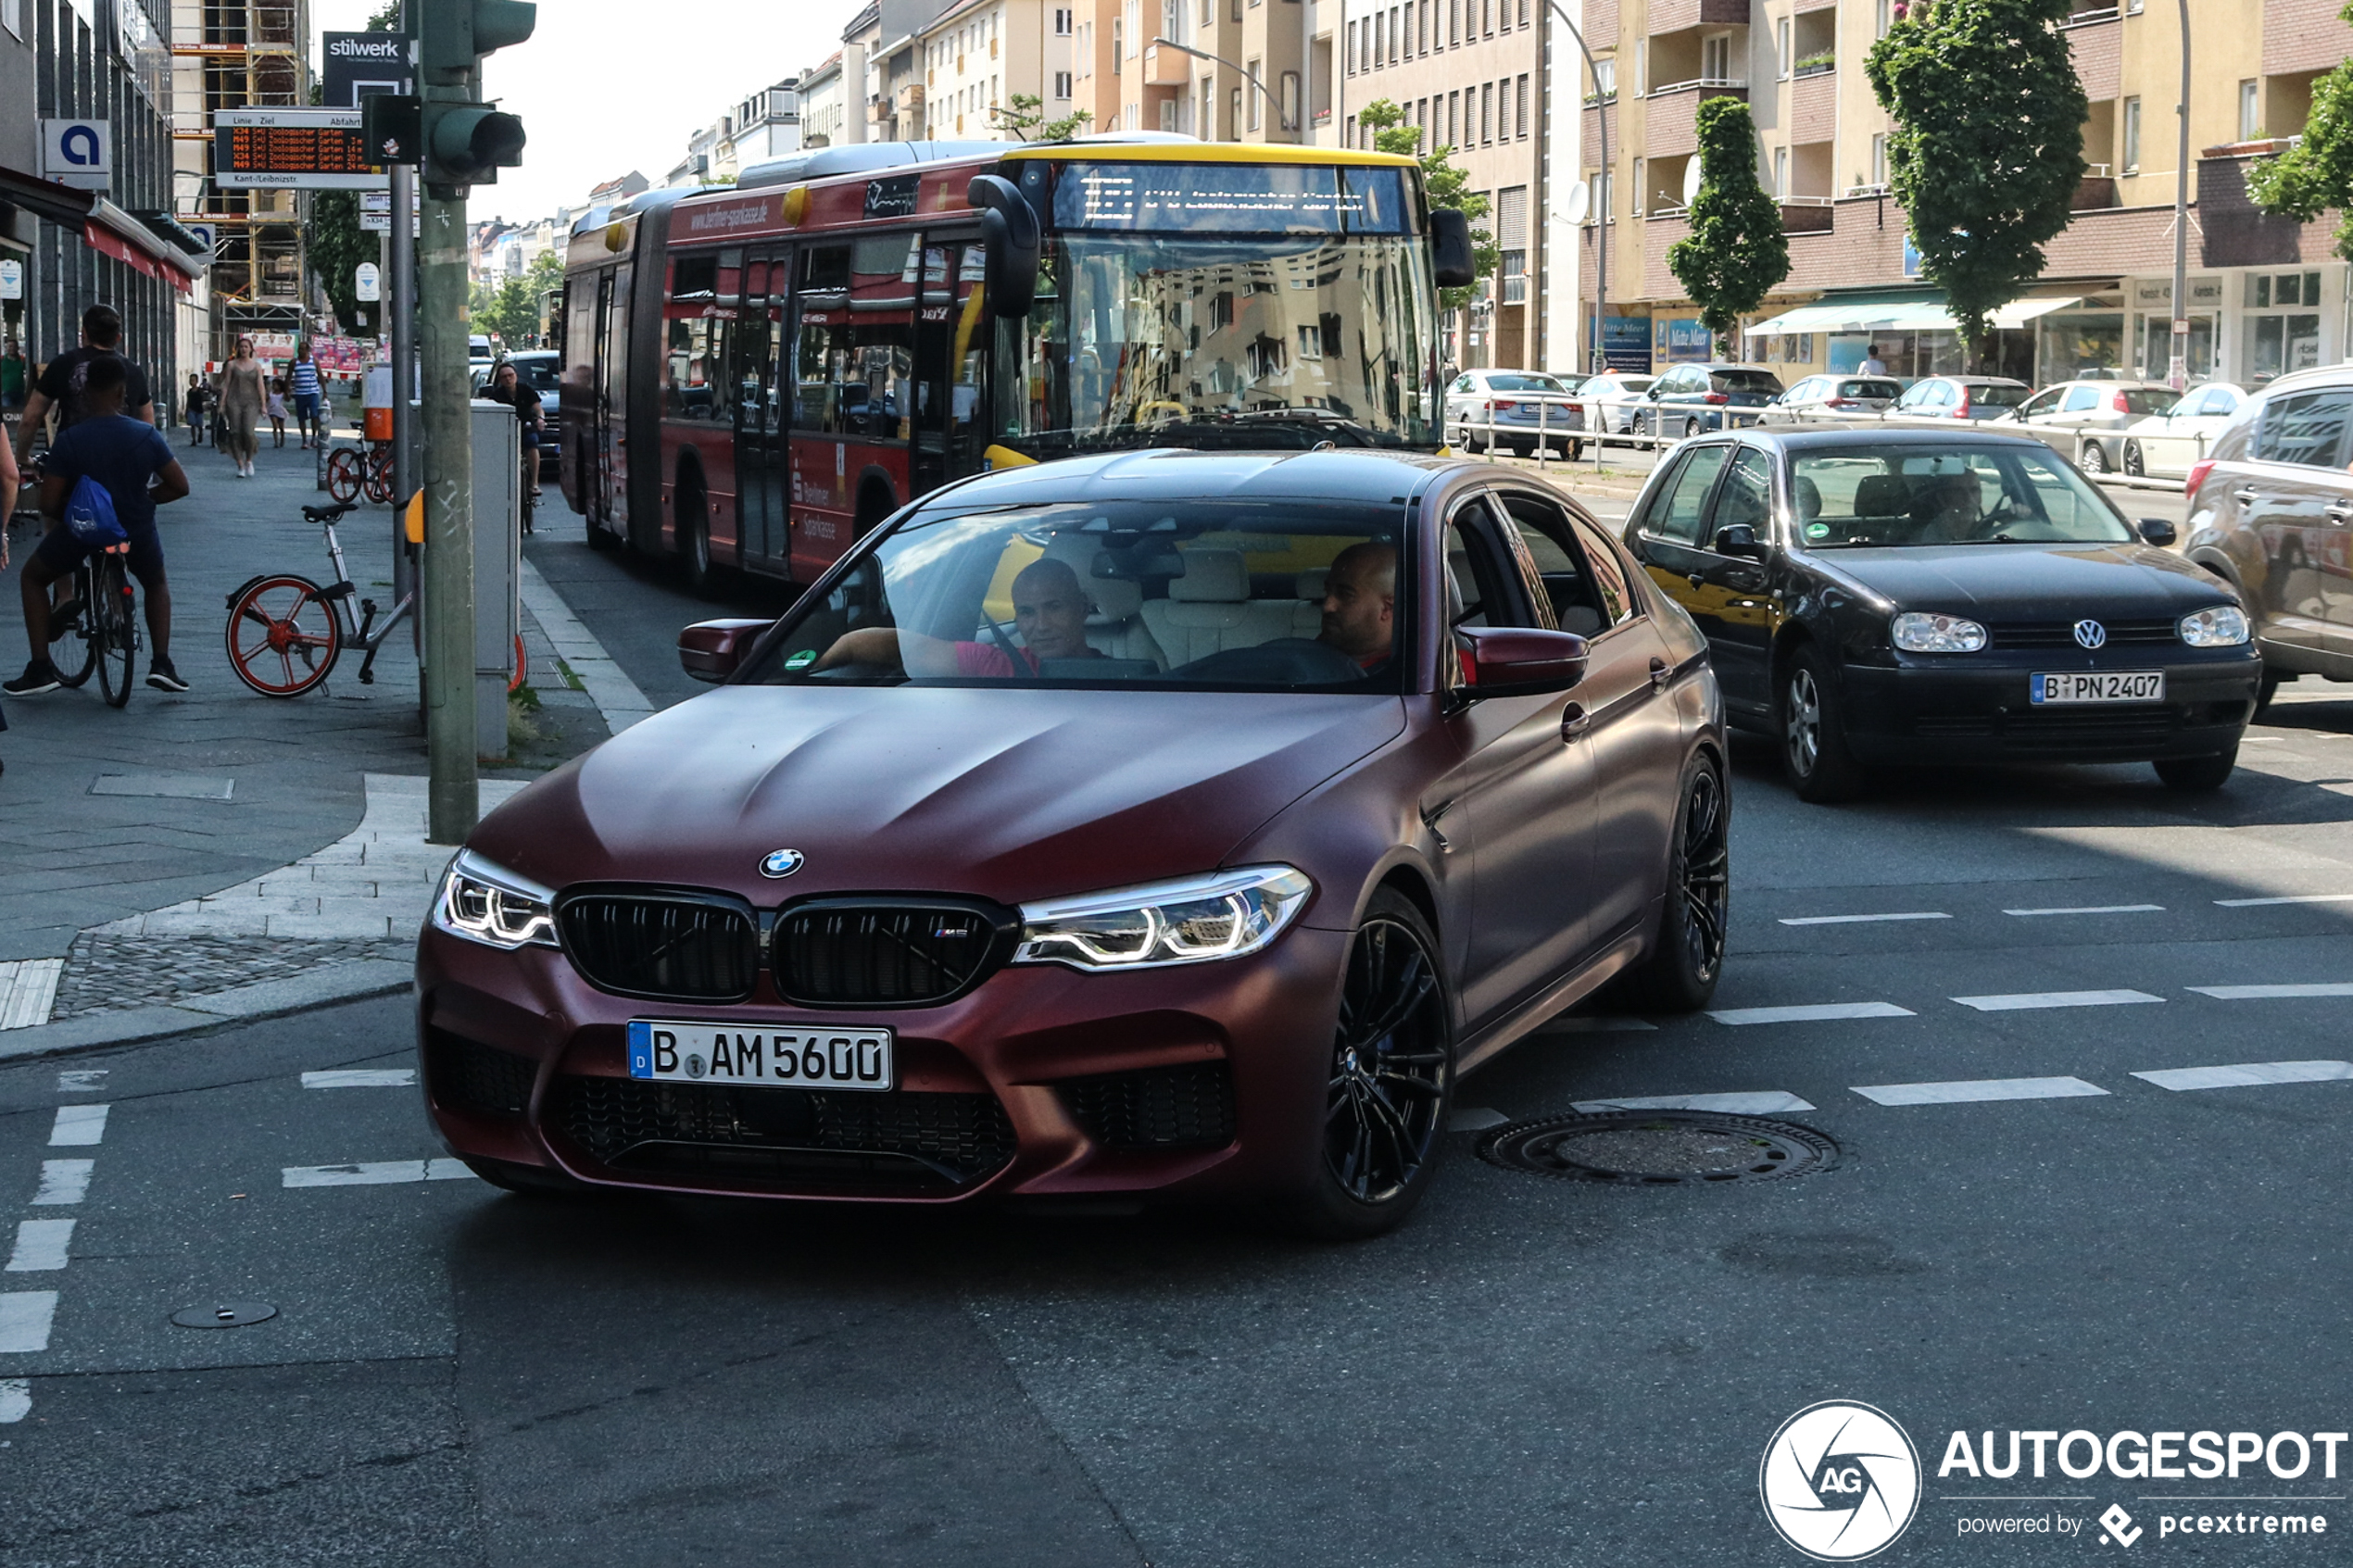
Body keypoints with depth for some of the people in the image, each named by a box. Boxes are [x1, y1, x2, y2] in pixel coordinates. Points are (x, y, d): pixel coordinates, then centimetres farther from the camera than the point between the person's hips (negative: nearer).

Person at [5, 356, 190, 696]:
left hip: (81, 533, -1)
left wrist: (72, 514, 10)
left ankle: (40, 668, 19)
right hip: (137, 535, 2)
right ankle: (162, 664, 19)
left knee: (33, 577, 27)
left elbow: (49, 504, -11)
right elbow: (179, 486, -2)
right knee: (156, 583, 35)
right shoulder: (147, 437, -9)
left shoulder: (68, 441, -13)